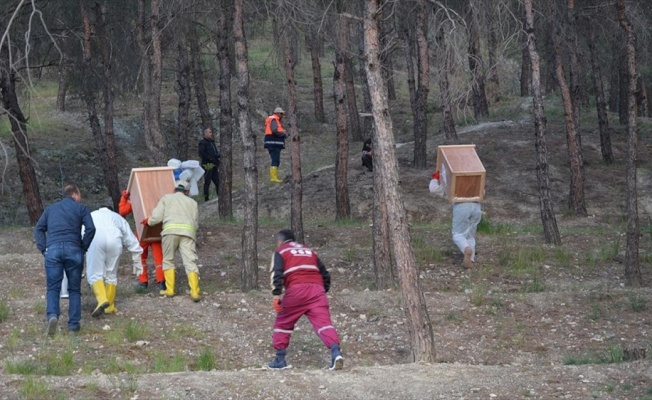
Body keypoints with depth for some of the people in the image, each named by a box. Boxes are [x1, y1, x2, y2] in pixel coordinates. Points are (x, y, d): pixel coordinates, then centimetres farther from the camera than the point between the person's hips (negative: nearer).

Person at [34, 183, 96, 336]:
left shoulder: (51, 208, 23)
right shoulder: (81, 208, 13)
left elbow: (39, 229, 14)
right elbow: (90, 228, -2)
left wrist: (43, 249, 10)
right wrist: (83, 247, 7)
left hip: (53, 250, 1)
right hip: (73, 249, -1)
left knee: (53, 288, 1)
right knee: (74, 289, 9)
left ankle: (52, 316, -23)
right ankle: (74, 324, 6)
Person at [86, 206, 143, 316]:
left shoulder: (90, 216, 38)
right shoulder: (118, 217, 37)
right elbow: (132, 242, 35)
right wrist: (138, 264, 39)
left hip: (94, 238, -1)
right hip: (114, 239, 1)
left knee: (95, 274, 2)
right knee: (111, 274, 14)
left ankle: (102, 300, -20)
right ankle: (109, 306, 18)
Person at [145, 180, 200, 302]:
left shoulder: (167, 198, 22)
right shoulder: (192, 202, 27)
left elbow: (157, 216, 12)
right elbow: (195, 222, 20)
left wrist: (148, 221, 31)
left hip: (171, 229, -1)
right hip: (188, 231, 1)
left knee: (168, 260, 14)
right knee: (190, 262, -2)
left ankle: (170, 290, 10)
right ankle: (194, 292, -12)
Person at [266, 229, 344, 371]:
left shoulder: (280, 252, 15)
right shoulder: (310, 251, 29)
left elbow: (277, 273, -4)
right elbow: (325, 274, 28)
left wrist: (276, 295, -12)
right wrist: (324, 291, 36)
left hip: (296, 290, -3)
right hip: (317, 289, 3)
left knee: (283, 322, 15)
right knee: (323, 322, -10)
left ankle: (280, 360, 16)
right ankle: (336, 352, -32)